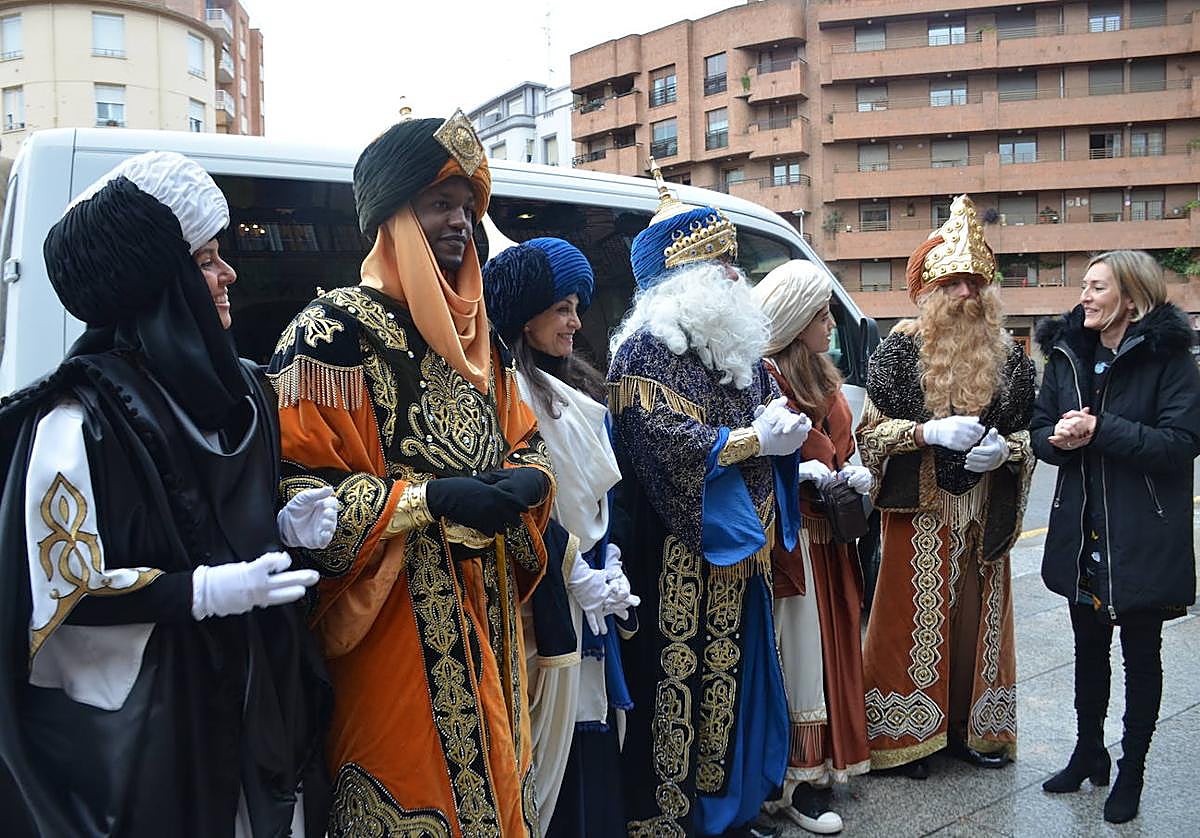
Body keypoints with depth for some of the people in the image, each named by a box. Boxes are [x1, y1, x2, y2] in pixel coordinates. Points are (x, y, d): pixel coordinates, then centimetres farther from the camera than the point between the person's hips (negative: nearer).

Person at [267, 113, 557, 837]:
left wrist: (524, 483, -7)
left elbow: (527, 445, 16)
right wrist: (427, 498, -23)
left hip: (486, 629, 7)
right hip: (395, 634, -7)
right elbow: (290, 489, -16)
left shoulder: (475, 341, 12)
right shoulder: (338, 329, -11)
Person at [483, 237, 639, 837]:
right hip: (548, 600, -8)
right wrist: (579, 579, -13)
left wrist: (607, 567, 7)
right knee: (559, 739, -1)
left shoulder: (576, 389, 14)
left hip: (588, 591, 8)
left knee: (594, 731, 14)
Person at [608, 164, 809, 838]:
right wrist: (754, 440, -19)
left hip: (744, 551, 8)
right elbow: (664, 443, -22)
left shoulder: (737, 344, 14)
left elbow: (772, 407, 21)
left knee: (736, 676, 14)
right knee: (679, 682, -2)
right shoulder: (647, 348, -12)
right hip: (682, 560, -8)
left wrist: (782, 424, -3)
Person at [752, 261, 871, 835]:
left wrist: (850, 475, 6)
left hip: (827, 534, 9)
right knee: (800, 651, -1)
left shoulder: (822, 375, 14)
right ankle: (799, 782, 11)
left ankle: (827, 757, 29)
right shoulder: (766, 376, -16)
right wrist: (805, 475, -24)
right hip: (791, 539, -9)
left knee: (830, 642, 15)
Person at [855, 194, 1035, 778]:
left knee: (975, 617, 10)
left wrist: (1004, 449, -8)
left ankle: (970, 728, 25)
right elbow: (869, 430, -6)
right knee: (914, 619, 1)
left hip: (982, 515, 4)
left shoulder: (1007, 356, 7)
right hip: (919, 512, -3)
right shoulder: (901, 349, -4)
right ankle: (908, 735, 14)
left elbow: (1026, 436, 15)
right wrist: (930, 431, -20)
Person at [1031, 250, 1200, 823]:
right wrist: (1059, 439, -14)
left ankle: (1131, 771, 27)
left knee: (1140, 653, 11)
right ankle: (1088, 753, 36)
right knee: (1089, 646, 18)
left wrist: (1102, 430, -25)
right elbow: (1040, 430, 7)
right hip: (1082, 533, 5)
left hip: (1143, 537, -5)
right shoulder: (1067, 352, 4)